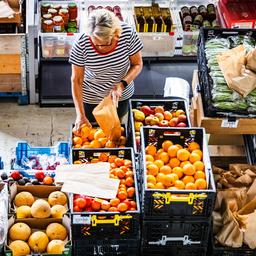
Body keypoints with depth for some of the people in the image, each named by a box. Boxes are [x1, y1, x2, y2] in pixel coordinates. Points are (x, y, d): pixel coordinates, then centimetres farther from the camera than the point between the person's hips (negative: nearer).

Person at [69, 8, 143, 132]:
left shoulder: (128, 33, -27)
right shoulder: (82, 44, -30)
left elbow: (137, 65, -12)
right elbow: (76, 80, -19)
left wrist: (122, 84, -29)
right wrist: (80, 115, -24)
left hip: (121, 95, 2)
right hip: (91, 98, -1)